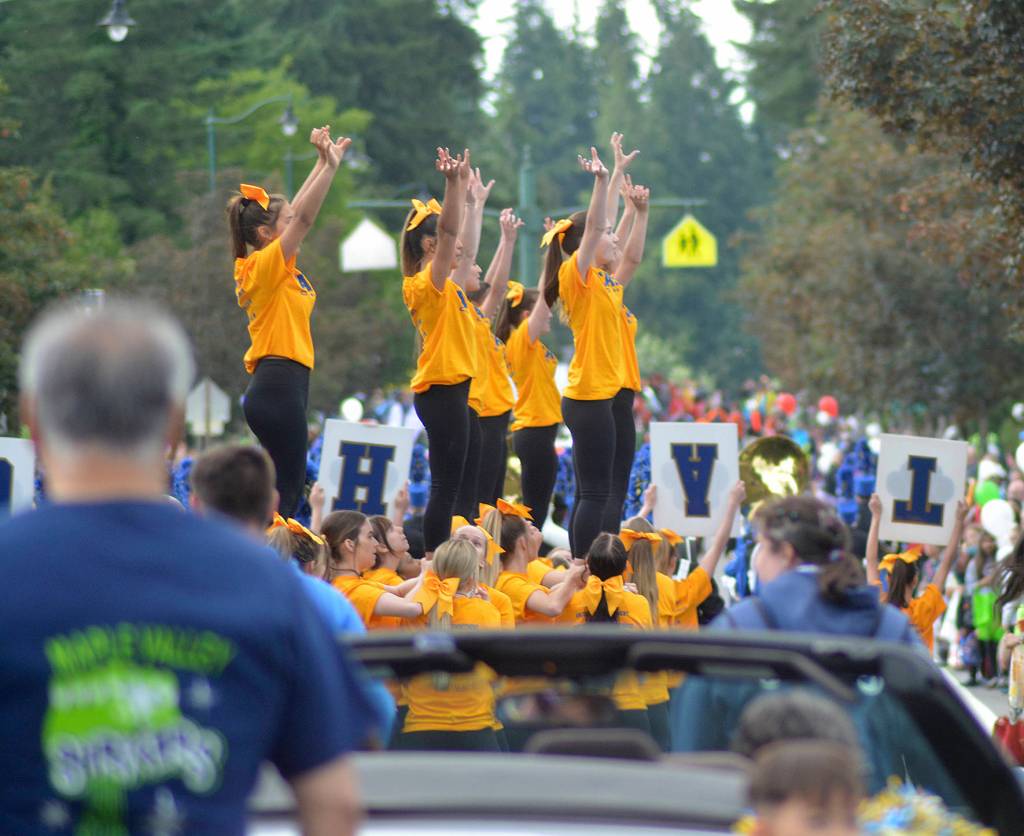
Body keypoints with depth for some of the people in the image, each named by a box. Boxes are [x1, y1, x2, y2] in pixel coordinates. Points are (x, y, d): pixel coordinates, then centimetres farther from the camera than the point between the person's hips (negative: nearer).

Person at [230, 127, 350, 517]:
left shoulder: (268, 266, 14)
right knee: (287, 488, -11)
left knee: (287, 485, 10)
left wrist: (324, 163, 22)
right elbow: (305, 218, -18)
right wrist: (330, 165, -17)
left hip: (276, 386, 10)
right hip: (279, 385, -10)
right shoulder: (266, 264, -11)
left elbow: (297, 211, 22)